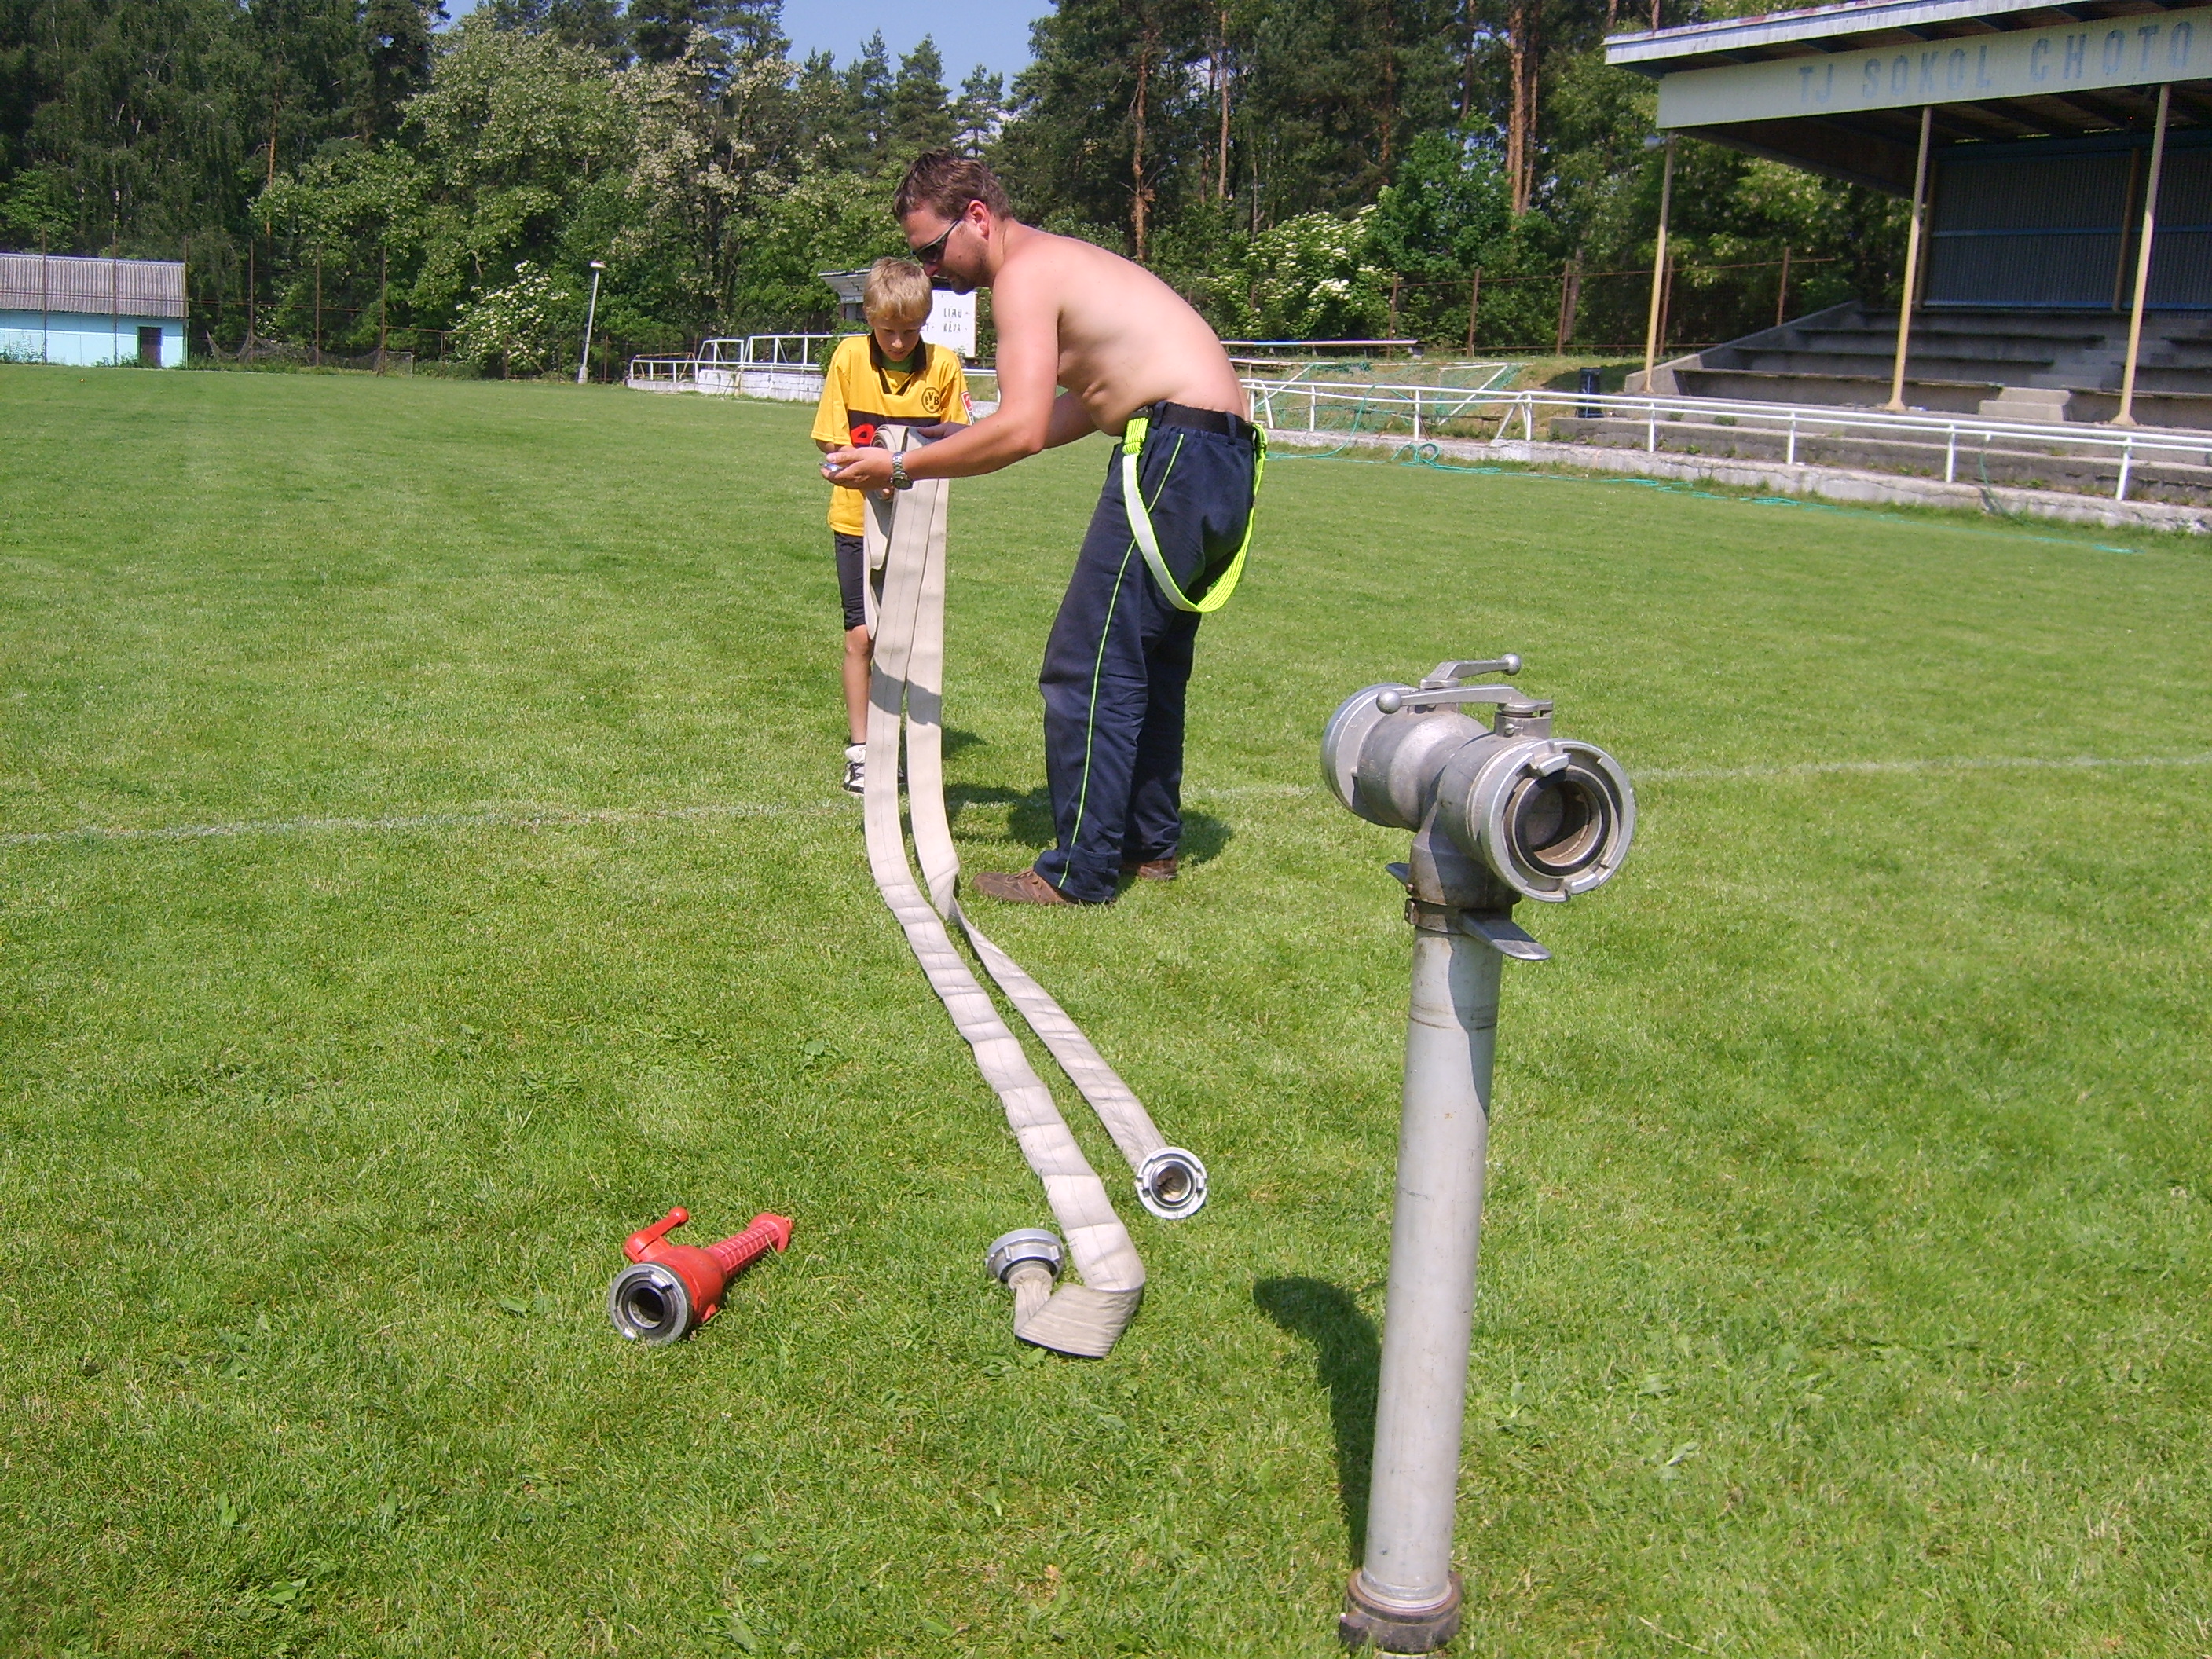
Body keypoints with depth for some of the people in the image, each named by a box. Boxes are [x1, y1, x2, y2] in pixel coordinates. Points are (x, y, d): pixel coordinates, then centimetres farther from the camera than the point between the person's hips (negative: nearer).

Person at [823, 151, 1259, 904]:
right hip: (1226, 458, 10)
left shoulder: (1025, 272, -8)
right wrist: (946, 446, 23)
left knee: (1087, 667, -6)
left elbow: (1021, 430, -19)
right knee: (1149, 660, 20)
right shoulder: (1065, 262, 22)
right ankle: (1151, 841, 30)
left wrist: (903, 468, -10)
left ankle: (1080, 871, -2)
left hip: (1175, 452, -10)